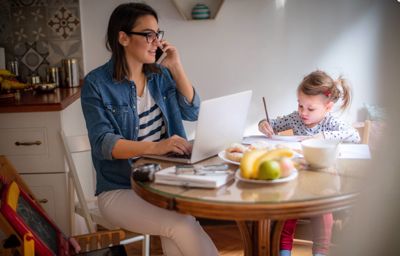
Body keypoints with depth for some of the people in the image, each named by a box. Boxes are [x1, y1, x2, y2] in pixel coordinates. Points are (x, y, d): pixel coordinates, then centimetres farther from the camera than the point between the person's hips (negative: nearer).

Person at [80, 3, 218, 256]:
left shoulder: (160, 75, 8)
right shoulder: (97, 83, -9)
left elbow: (192, 112, 5)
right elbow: (102, 143, -18)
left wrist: (176, 68, -4)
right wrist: (155, 146, -33)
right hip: (120, 188, -4)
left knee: (176, 233, -27)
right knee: (183, 225, -28)